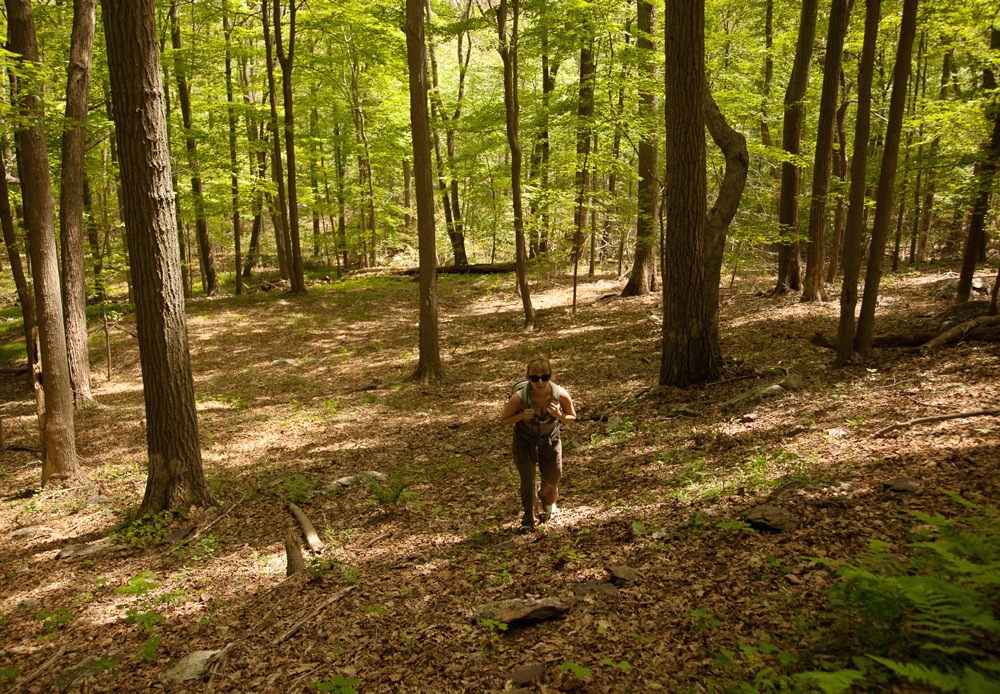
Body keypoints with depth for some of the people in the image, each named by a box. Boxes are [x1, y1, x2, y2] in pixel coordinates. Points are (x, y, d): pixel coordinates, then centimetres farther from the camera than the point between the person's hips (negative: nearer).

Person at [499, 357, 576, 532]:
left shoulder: (561, 395, -29)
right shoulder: (519, 397, -34)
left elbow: (572, 417, -8)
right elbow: (503, 421, -17)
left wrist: (560, 415, -31)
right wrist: (521, 416, -37)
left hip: (550, 440, 2)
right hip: (524, 441, -2)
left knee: (552, 478, 18)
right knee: (527, 481, -9)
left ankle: (548, 501, 55)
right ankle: (528, 520, 17)